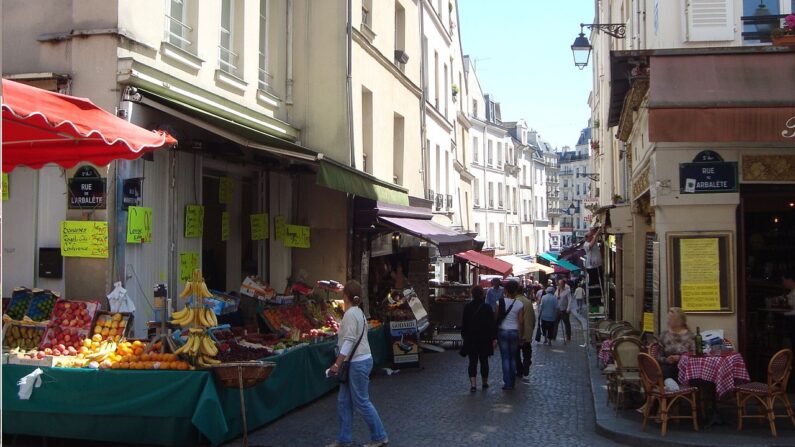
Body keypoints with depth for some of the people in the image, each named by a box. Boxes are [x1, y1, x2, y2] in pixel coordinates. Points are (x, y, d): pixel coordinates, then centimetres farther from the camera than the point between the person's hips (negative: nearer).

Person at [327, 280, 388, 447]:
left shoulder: (351, 314, -17)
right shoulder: (358, 312, 11)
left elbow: (349, 341, -22)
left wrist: (337, 364, -22)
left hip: (358, 363, -10)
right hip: (356, 362, 10)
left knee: (361, 402, 0)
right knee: (344, 401, 12)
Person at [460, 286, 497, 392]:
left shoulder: (467, 307, -4)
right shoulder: (487, 307, -9)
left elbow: (464, 322, 5)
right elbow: (492, 323, -8)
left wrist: (463, 334, 18)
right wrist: (494, 337, -3)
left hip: (471, 339, 1)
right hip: (484, 339, -1)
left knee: (472, 361, 3)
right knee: (484, 361, 13)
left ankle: (473, 383, -8)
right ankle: (484, 382, 23)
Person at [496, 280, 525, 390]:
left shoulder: (500, 302, -7)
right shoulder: (520, 305, -6)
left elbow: (496, 318, -5)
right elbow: (521, 321, -5)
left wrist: (494, 334, 4)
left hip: (502, 331, -1)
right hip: (514, 332, 1)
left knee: (505, 358, 4)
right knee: (513, 358, 14)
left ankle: (507, 383, 0)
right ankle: (512, 382, 18)